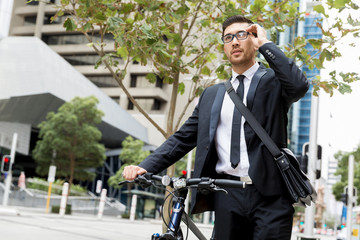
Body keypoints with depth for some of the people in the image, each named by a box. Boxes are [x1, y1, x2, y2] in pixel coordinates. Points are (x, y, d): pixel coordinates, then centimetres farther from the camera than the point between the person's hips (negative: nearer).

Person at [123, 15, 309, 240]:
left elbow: (299, 86, -17)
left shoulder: (273, 80, 6)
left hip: (270, 196, -3)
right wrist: (145, 167, 0)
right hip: (227, 196, 4)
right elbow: (184, 137, 14)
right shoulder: (211, 94, 18)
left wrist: (266, 43, -6)